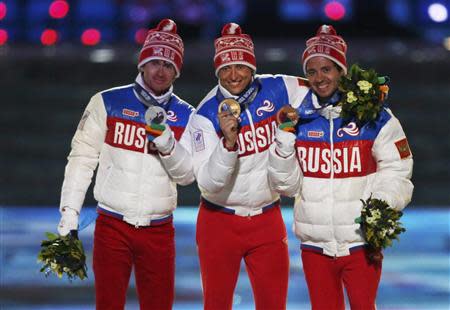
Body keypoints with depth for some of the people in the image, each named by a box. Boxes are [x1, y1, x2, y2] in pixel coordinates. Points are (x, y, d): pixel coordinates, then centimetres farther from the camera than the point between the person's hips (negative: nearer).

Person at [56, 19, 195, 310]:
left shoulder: (185, 115, 6)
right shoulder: (108, 103, 0)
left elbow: (187, 174, -1)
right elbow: (82, 158, 1)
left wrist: (167, 144, -18)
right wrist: (69, 214, -4)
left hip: (159, 231, 2)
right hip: (112, 227, -2)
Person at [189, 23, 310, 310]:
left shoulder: (277, 90, -7)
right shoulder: (206, 113, -15)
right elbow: (208, 183, -22)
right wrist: (228, 142, -36)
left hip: (268, 220, 2)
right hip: (220, 221, -2)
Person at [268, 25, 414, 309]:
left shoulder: (375, 118, -3)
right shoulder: (299, 119, 5)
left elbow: (396, 173, -2)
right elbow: (287, 186, 4)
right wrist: (285, 142, -10)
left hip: (361, 244, -3)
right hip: (315, 246, 3)